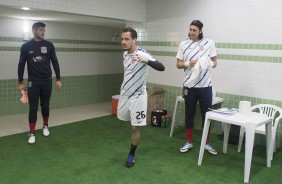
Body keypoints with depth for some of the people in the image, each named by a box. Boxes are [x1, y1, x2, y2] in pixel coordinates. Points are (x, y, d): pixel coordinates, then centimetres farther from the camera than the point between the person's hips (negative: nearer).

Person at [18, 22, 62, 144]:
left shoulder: (49, 45, 1)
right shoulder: (26, 46, -2)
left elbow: (55, 63, 4)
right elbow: (21, 65, 2)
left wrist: (58, 79, -1)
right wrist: (20, 82, 0)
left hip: (47, 81, 2)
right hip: (33, 82, -1)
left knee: (45, 106, 11)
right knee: (33, 108, -2)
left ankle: (45, 126, 32)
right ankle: (32, 133, 6)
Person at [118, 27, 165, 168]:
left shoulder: (142, 54, -22)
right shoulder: (125, 54, 2)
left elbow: (161, 67, -34)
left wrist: (147, 61, -51)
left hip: (137, 97, -7)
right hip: (124, 94, 7)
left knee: (135, 128, 1)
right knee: (122, 118, 22)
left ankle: (131, 155, 20)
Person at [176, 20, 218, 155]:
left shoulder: (209, 43, 1)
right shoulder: (183, 44, 2)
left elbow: (214, 62, 5)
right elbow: (178, 64, 4)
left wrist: (209, 64, -17)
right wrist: (188, 64, -16)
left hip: (205, 86, 0)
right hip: (189, 86, 1)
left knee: (206, 115, 7)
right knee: (189, 114, 10)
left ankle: (207, 143, 21)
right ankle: (188, 142, 23)